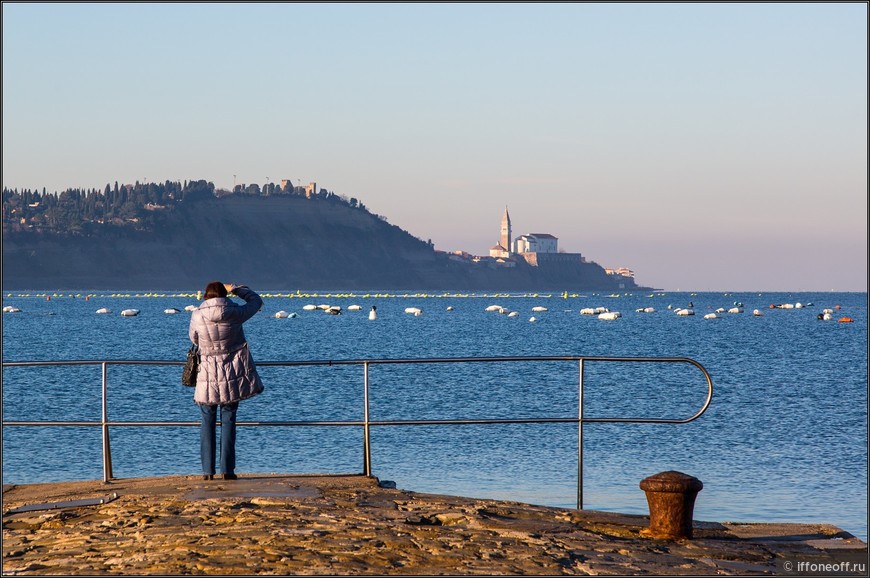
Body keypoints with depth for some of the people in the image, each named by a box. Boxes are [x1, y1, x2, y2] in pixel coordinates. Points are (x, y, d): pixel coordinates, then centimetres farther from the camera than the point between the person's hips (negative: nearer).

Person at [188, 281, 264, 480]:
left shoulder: (197, 316, -7)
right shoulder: (234, 313, -9)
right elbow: (256, 300, 9)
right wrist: (235, 289, 20)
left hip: (208, 375, 0)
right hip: (233, 374, 0)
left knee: (208, 421, 8)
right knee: (228, 420, 5)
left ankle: (208, 470, 3)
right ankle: (227, 469, 1)